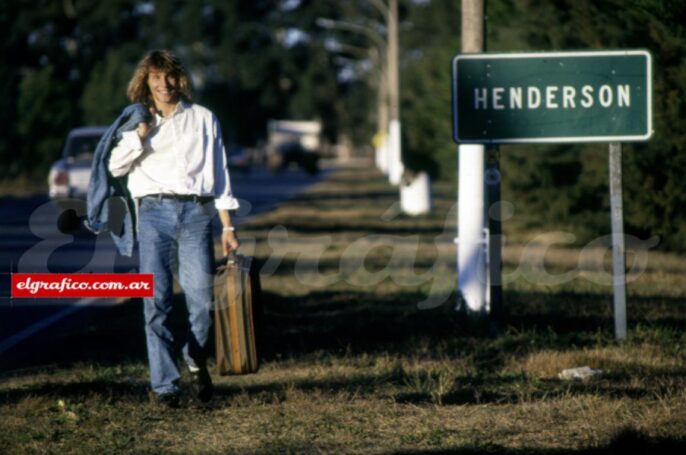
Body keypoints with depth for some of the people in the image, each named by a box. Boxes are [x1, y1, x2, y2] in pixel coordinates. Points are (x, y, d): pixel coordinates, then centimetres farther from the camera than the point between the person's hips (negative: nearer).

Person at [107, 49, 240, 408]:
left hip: (196, 211, 0)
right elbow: (115, 166, 2)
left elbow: (219, 173, 14)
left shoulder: (203, 119, 15)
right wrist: (143, 130, -6)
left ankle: (196, 362, 19)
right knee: (157, 301, -7)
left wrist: (227, 226, 9)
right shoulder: (137, 123, 15)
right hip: (155, 211, 0)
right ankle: (165, 385, -3)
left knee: (202, 298, -9)